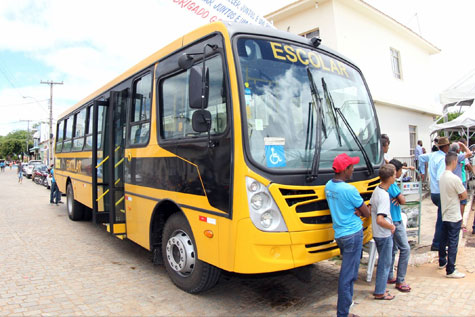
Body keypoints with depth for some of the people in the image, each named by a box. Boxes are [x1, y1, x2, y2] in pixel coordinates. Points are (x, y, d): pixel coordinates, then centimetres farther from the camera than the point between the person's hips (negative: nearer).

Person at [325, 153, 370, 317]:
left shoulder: (328, 186, 2)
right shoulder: (350, 190, -21)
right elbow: (367, 213, -9)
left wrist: (354, 211, -2)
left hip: (339, 234, 8)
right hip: (353, 234, -8)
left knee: (347, 270, 24)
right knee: (348, 274, 1)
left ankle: (346, 301, 38)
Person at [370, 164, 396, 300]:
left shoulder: (377, 190, 3)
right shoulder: (384, 196, -26)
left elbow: (369, 209, 11)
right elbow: (380, 220, -33)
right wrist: (391, 226, -17)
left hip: (378, 233, 9)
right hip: (384, 235, -9)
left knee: (384, 262, 21)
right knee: (385, 263, 5)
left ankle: (380, 287, 34)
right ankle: (380, 292, 17)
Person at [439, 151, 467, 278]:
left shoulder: (442, 176, 4)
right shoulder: (455, 178, -22)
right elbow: (464, 196, -13)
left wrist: (456, 197, 1)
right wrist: (459, 197, 5)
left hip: (445, 215, 8)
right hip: (454, 216, -8)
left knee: (443, 240, 19)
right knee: (453, 243, -1)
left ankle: (442, 262, 33)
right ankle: (450, 270, 6)